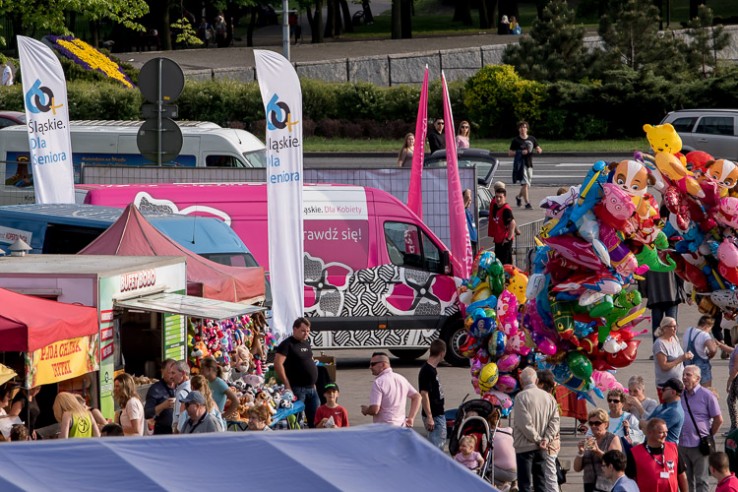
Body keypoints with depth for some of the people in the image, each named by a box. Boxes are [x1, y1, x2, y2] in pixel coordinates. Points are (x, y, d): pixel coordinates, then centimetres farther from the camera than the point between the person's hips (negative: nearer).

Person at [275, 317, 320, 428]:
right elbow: (278, 364, -18)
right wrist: (287, 385, -20)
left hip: (311, 389, 8)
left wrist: (313, 383, 18)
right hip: (297, 389, -8)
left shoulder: (306, 343, 16)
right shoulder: (287, 344, -9)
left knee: (315, 420, 9)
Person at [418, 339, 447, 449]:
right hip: (433, 416, -10)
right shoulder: (427, 371, -20)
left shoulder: (433, 369, 10)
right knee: (436, 445, -7)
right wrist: (429, 417, -25)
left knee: (441, 442, 18)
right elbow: (424, 395, -23)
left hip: (439, 414, 10)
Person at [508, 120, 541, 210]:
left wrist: (538, 150, -8)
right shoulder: (516, 140, -2)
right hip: (520, 164, -5)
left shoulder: (532, 139, 11)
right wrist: (520, 152, -16)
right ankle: (527, 203, -12)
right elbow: (510, 153, -3)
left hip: (529, 164, 5)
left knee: (528, 184, 13)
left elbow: (539, 150, 18)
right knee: (524, 183, -13)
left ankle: (518, 196, 39)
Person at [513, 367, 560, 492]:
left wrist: (537, 439, -8)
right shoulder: (548, 397, 5)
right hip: (541, 448, 5)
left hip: (525, 447, -5)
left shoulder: (521, 397, -12)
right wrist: (546, 438, -5)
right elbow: (555, 420, 1)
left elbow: (524, 423, -16)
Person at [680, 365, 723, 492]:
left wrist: (709, 436, 2)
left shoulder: (707, 395, -7)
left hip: (699, 446, -5)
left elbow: (718, 420, -4)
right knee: (687, 480, 14)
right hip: (682, 445, 5)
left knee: (701, 481, -1)